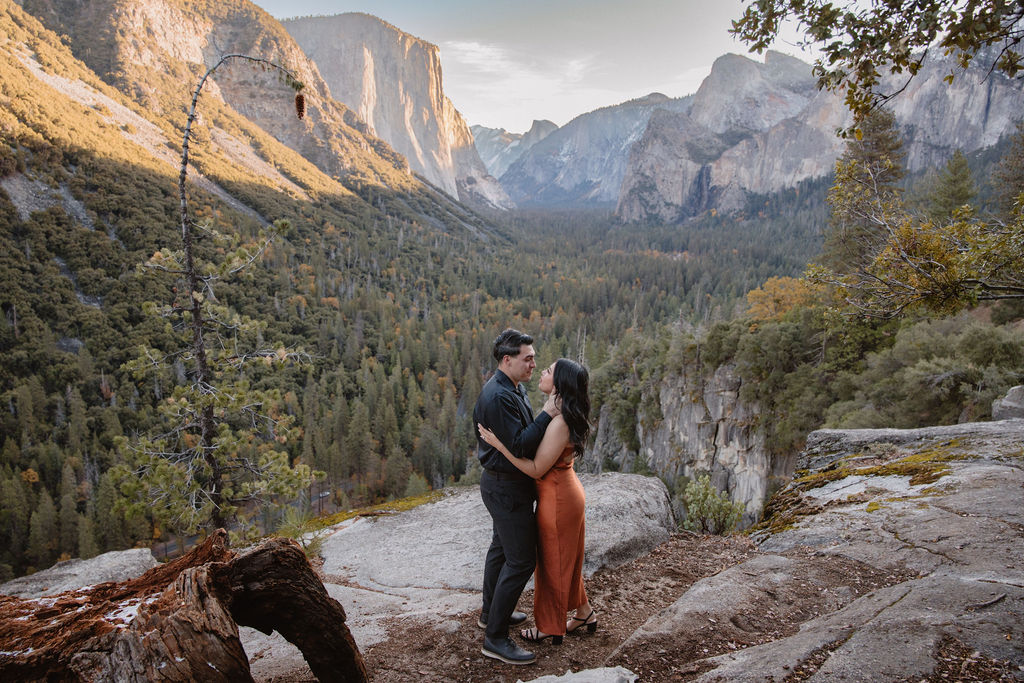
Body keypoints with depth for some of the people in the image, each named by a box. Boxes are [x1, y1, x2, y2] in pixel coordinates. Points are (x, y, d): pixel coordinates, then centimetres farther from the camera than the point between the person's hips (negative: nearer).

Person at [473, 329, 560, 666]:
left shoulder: (513, 388, 7)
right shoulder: (499, 396, -26)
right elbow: (518, 446, -28)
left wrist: (546, 415, 3)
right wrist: (546, 415, -24)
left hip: (503, 483, 11)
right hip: (507, 488, -11)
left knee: (502, 548, 23)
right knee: (521, 560, -4)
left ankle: (491, 613, 41)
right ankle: (495, 638, 6)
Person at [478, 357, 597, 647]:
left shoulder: (559, 424, -29)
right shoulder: (561, 414, 1)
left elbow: (536, 469, -25)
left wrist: (499, 444, -28)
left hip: (557, 498, -9)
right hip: (567, 490, 9)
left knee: (553, 561, 10)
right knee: (566, 558, 24)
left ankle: (551, 628, 30)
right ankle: (584, 613, 41)